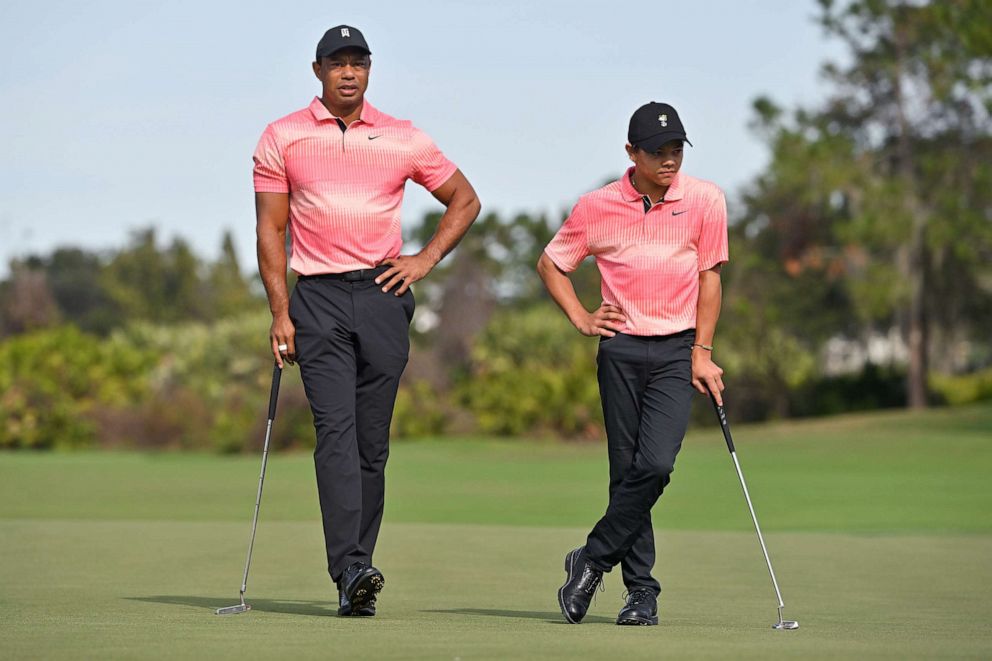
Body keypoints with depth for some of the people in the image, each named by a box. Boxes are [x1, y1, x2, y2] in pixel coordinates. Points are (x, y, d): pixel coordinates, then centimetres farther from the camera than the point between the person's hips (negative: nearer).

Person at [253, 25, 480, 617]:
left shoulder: (404, 139, 9)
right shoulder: (282, 138, 6)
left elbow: (465, 200, 19)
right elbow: (271, 229, 4)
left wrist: (426, 260, 5)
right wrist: (280, 313, -3)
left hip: (384, 296, 2)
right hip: (319, 299, -2)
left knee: (372, 442, 2)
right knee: (336, 429, -16)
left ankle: (355, 577, 8)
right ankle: (351, 571, -25)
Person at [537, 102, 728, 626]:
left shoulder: (705, 200, -1)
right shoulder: (598, 206, -1)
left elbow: (709, 276, 4)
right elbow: (550, 264, 13)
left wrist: (702, 353, 0)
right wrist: (581, 319, 1)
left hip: (677, 351, -1)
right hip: (620, 349, 1)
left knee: (655, 465, -16)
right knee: (626, 471, 1)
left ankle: (592, 561, -1)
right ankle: (641, 589, 8)